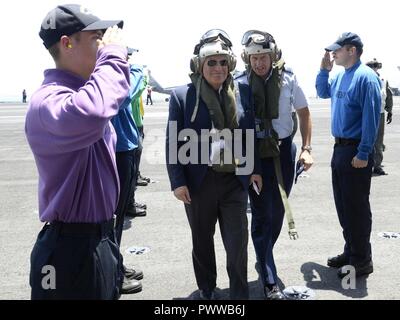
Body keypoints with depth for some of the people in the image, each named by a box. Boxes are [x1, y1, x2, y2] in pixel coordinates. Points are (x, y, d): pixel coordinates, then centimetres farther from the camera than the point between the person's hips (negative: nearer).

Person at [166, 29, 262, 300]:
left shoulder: (244, 92, 1)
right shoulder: (182, 95, -7)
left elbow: (250, 134, 9)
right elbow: (173, 142, -6)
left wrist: (254, 168, 6)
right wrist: (177, 182, -9)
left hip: (235, 180, 1)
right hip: (199, 181, -1)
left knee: (238, 241, 4)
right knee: (202, 240, 16)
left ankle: (240, 294, 22)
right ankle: (207, 290, 36)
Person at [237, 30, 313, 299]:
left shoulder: (288, 78, -5)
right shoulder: (240, 83, -10)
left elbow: (304, 112, 6)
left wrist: (306, 149, 1)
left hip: (284, 150, 3)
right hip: (254, 152, -2)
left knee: (277, 211, 14)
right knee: (262, 214, 1)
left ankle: (264, 259, 38)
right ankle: (270, 282, 10)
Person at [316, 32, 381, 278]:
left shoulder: (366, 77, -15)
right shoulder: (341, 76, 11)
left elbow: (371, 117, -19)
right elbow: (323, 93, 29)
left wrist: (363, 154, -20)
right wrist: (324, 70, 13)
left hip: (355, 151, -9)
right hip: (340, 147, 9)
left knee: (356, 206, -1)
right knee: (342, 203, 15)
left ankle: (362, 260, 10)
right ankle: (351, 251, 28)